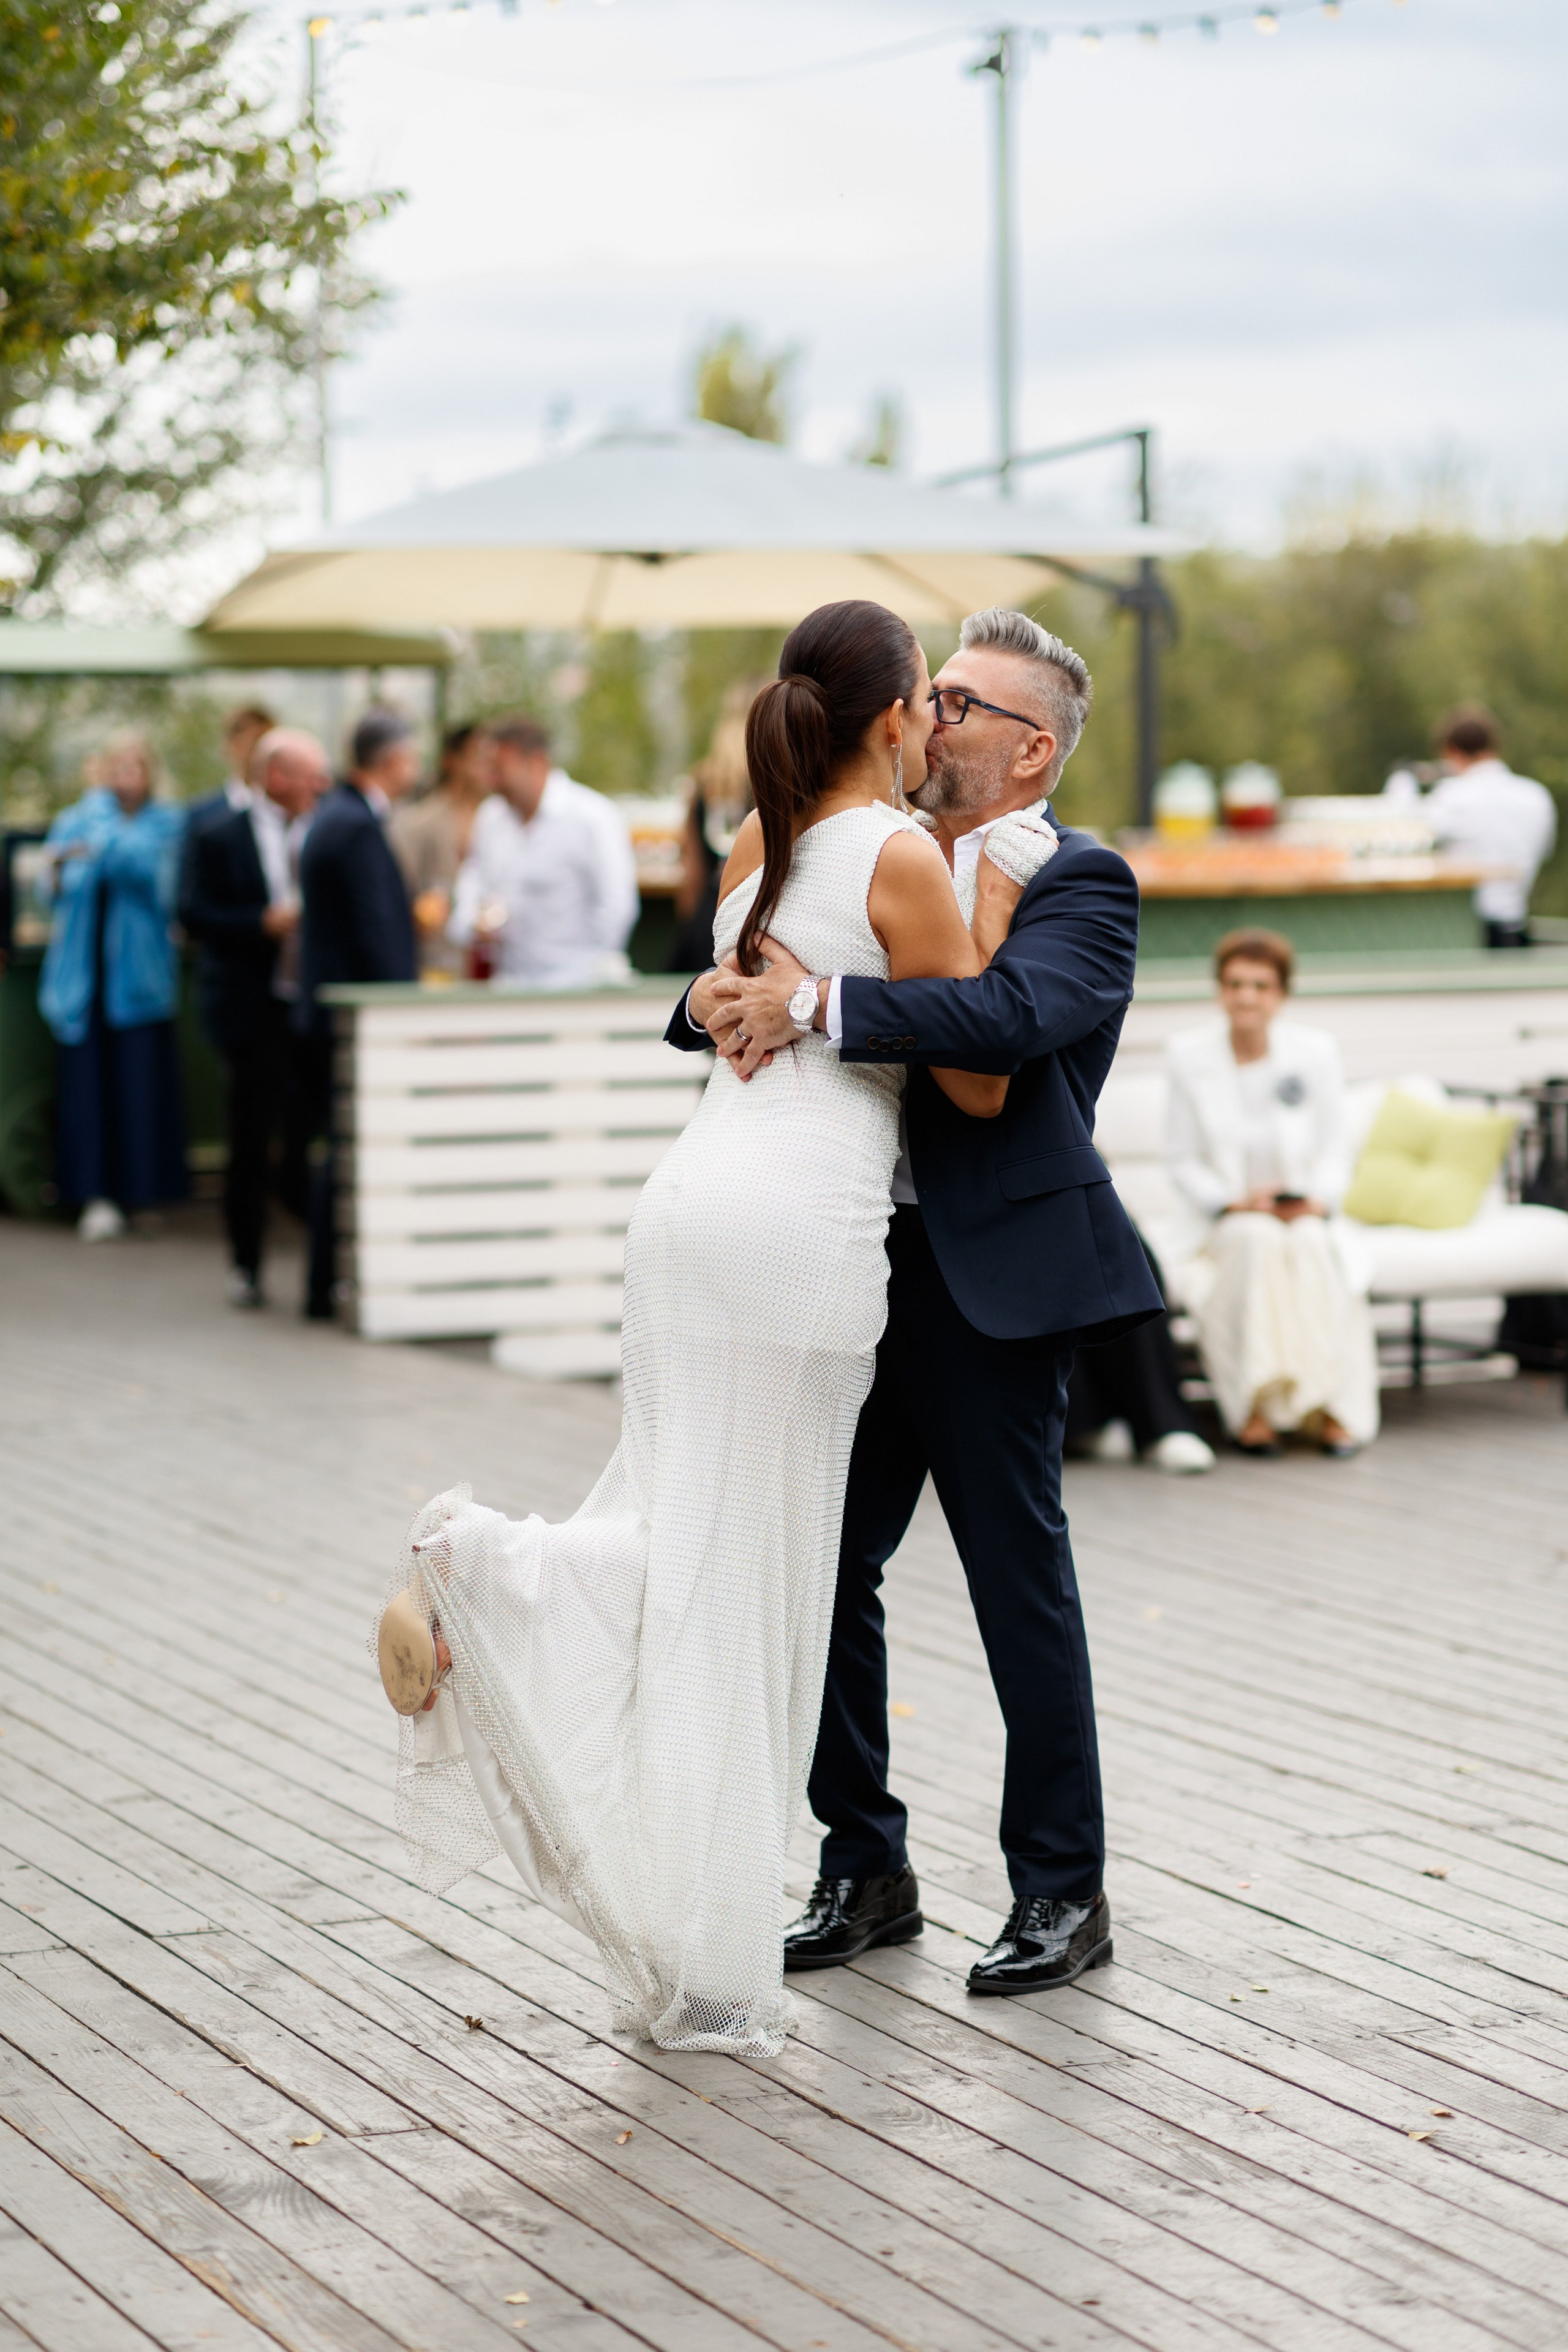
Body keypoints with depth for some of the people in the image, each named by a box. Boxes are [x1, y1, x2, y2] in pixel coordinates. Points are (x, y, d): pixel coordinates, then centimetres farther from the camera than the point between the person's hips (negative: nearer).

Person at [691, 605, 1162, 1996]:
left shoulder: (1082, 886, -6)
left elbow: (1016, 1013, -25)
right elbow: (757, 980, 12)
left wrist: (816, 1004, -30)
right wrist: (721, 999, -12)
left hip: (990, 1281, -6)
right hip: (855, 1269, 7)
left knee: (1022, 1586, 1)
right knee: (821, 1569, 8)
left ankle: (1063, 1892, 14)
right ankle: (866, 1869, 22)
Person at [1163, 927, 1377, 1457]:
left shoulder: (1316, 1051, 2)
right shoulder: (1188, 1056, -1)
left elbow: (1334, 1149, 5)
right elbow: (1182, 1160, 1)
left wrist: (1318, 1200, -14)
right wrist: (1234, 1201, -15)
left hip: (1306, 1219, 1)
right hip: (1225, 1227, -1)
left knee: (1310, 1247, -34)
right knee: (1257, 1240, -35)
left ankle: (1335, 1408, -36)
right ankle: (1254, 1408, -38)